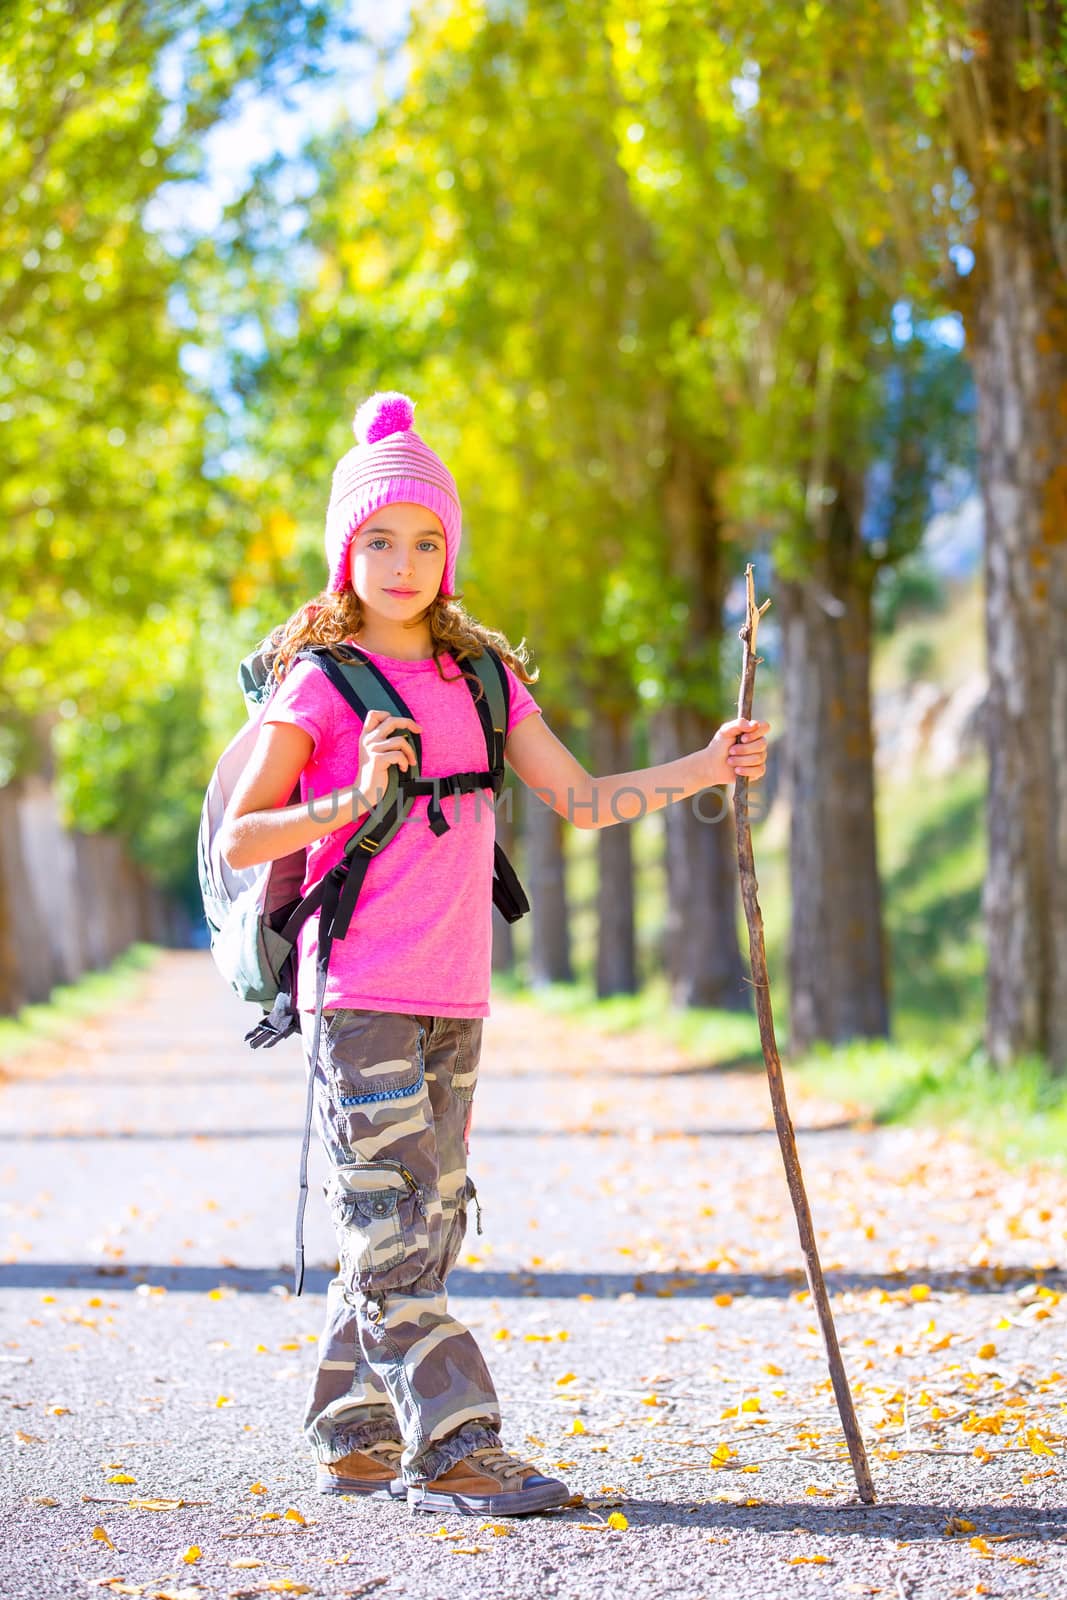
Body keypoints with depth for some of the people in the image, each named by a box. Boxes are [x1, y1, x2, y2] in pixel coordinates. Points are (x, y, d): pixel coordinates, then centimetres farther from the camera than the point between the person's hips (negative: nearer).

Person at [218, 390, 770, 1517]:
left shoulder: (481, 675, 13)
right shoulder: (319, 684, -3)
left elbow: (578, 799, 12)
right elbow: (238, 839, -5)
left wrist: (704, 767, 2)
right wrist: (355, 799, -18)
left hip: (453, 997, 6)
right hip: (359, 993, -6)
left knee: (430, 1220, 8)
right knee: (387, 1222, -8)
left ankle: (355, 1437, 18)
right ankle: (453, 1446, -7)